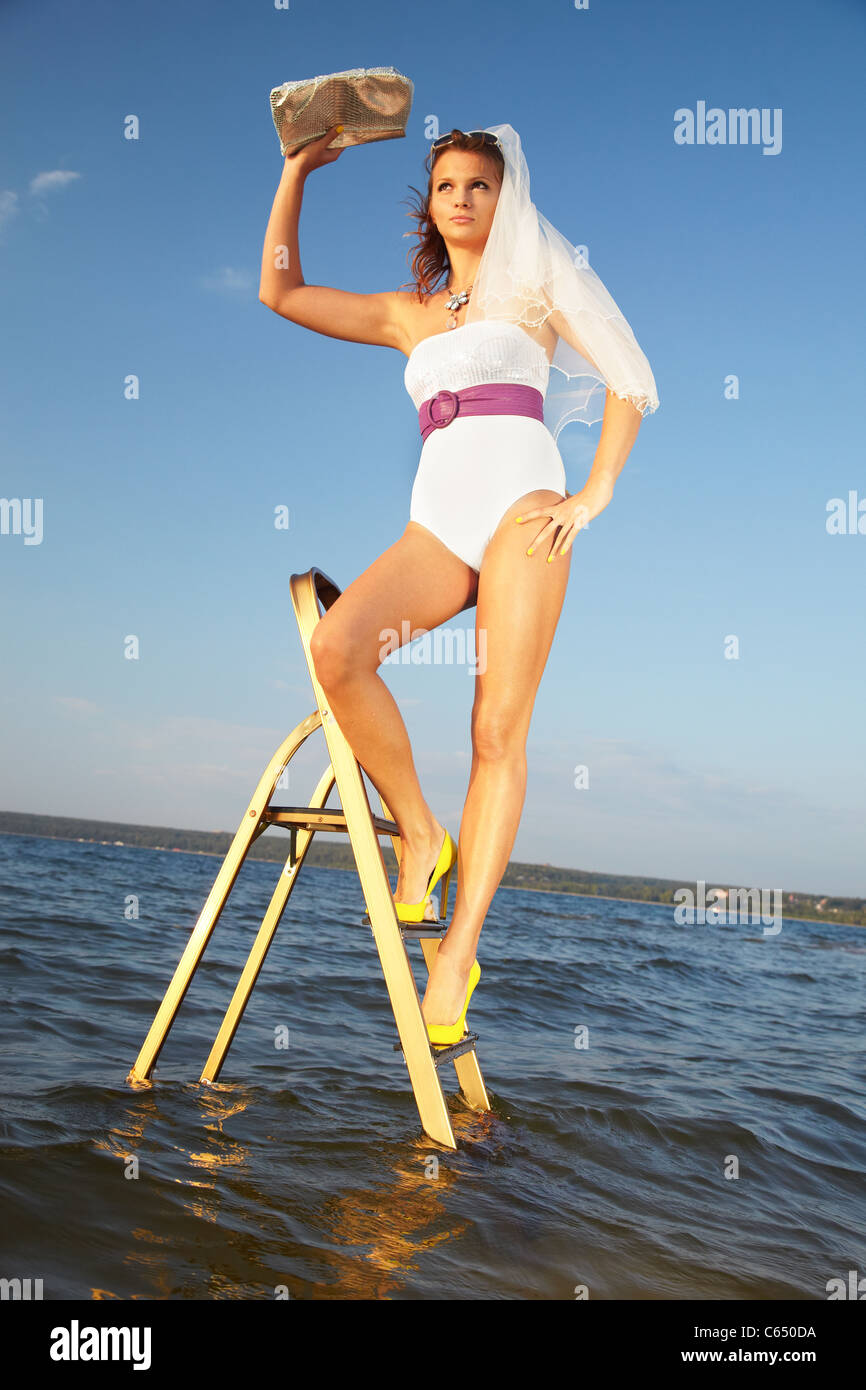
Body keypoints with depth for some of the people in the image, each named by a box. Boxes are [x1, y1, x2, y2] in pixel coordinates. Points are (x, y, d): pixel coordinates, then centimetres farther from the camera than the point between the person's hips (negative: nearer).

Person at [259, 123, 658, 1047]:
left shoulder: (534, 282, 16)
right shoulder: (409, 314, 26)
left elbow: (629, 379, 11)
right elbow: (281, 292, 24)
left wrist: (595, 493, -1)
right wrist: (296, 173, 24)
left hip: (520, 504, -3)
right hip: (437, 525, 3)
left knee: (499, 732, -14)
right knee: (336, 649, -27)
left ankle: (459, 955, -14)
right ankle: (419, 836, -12)